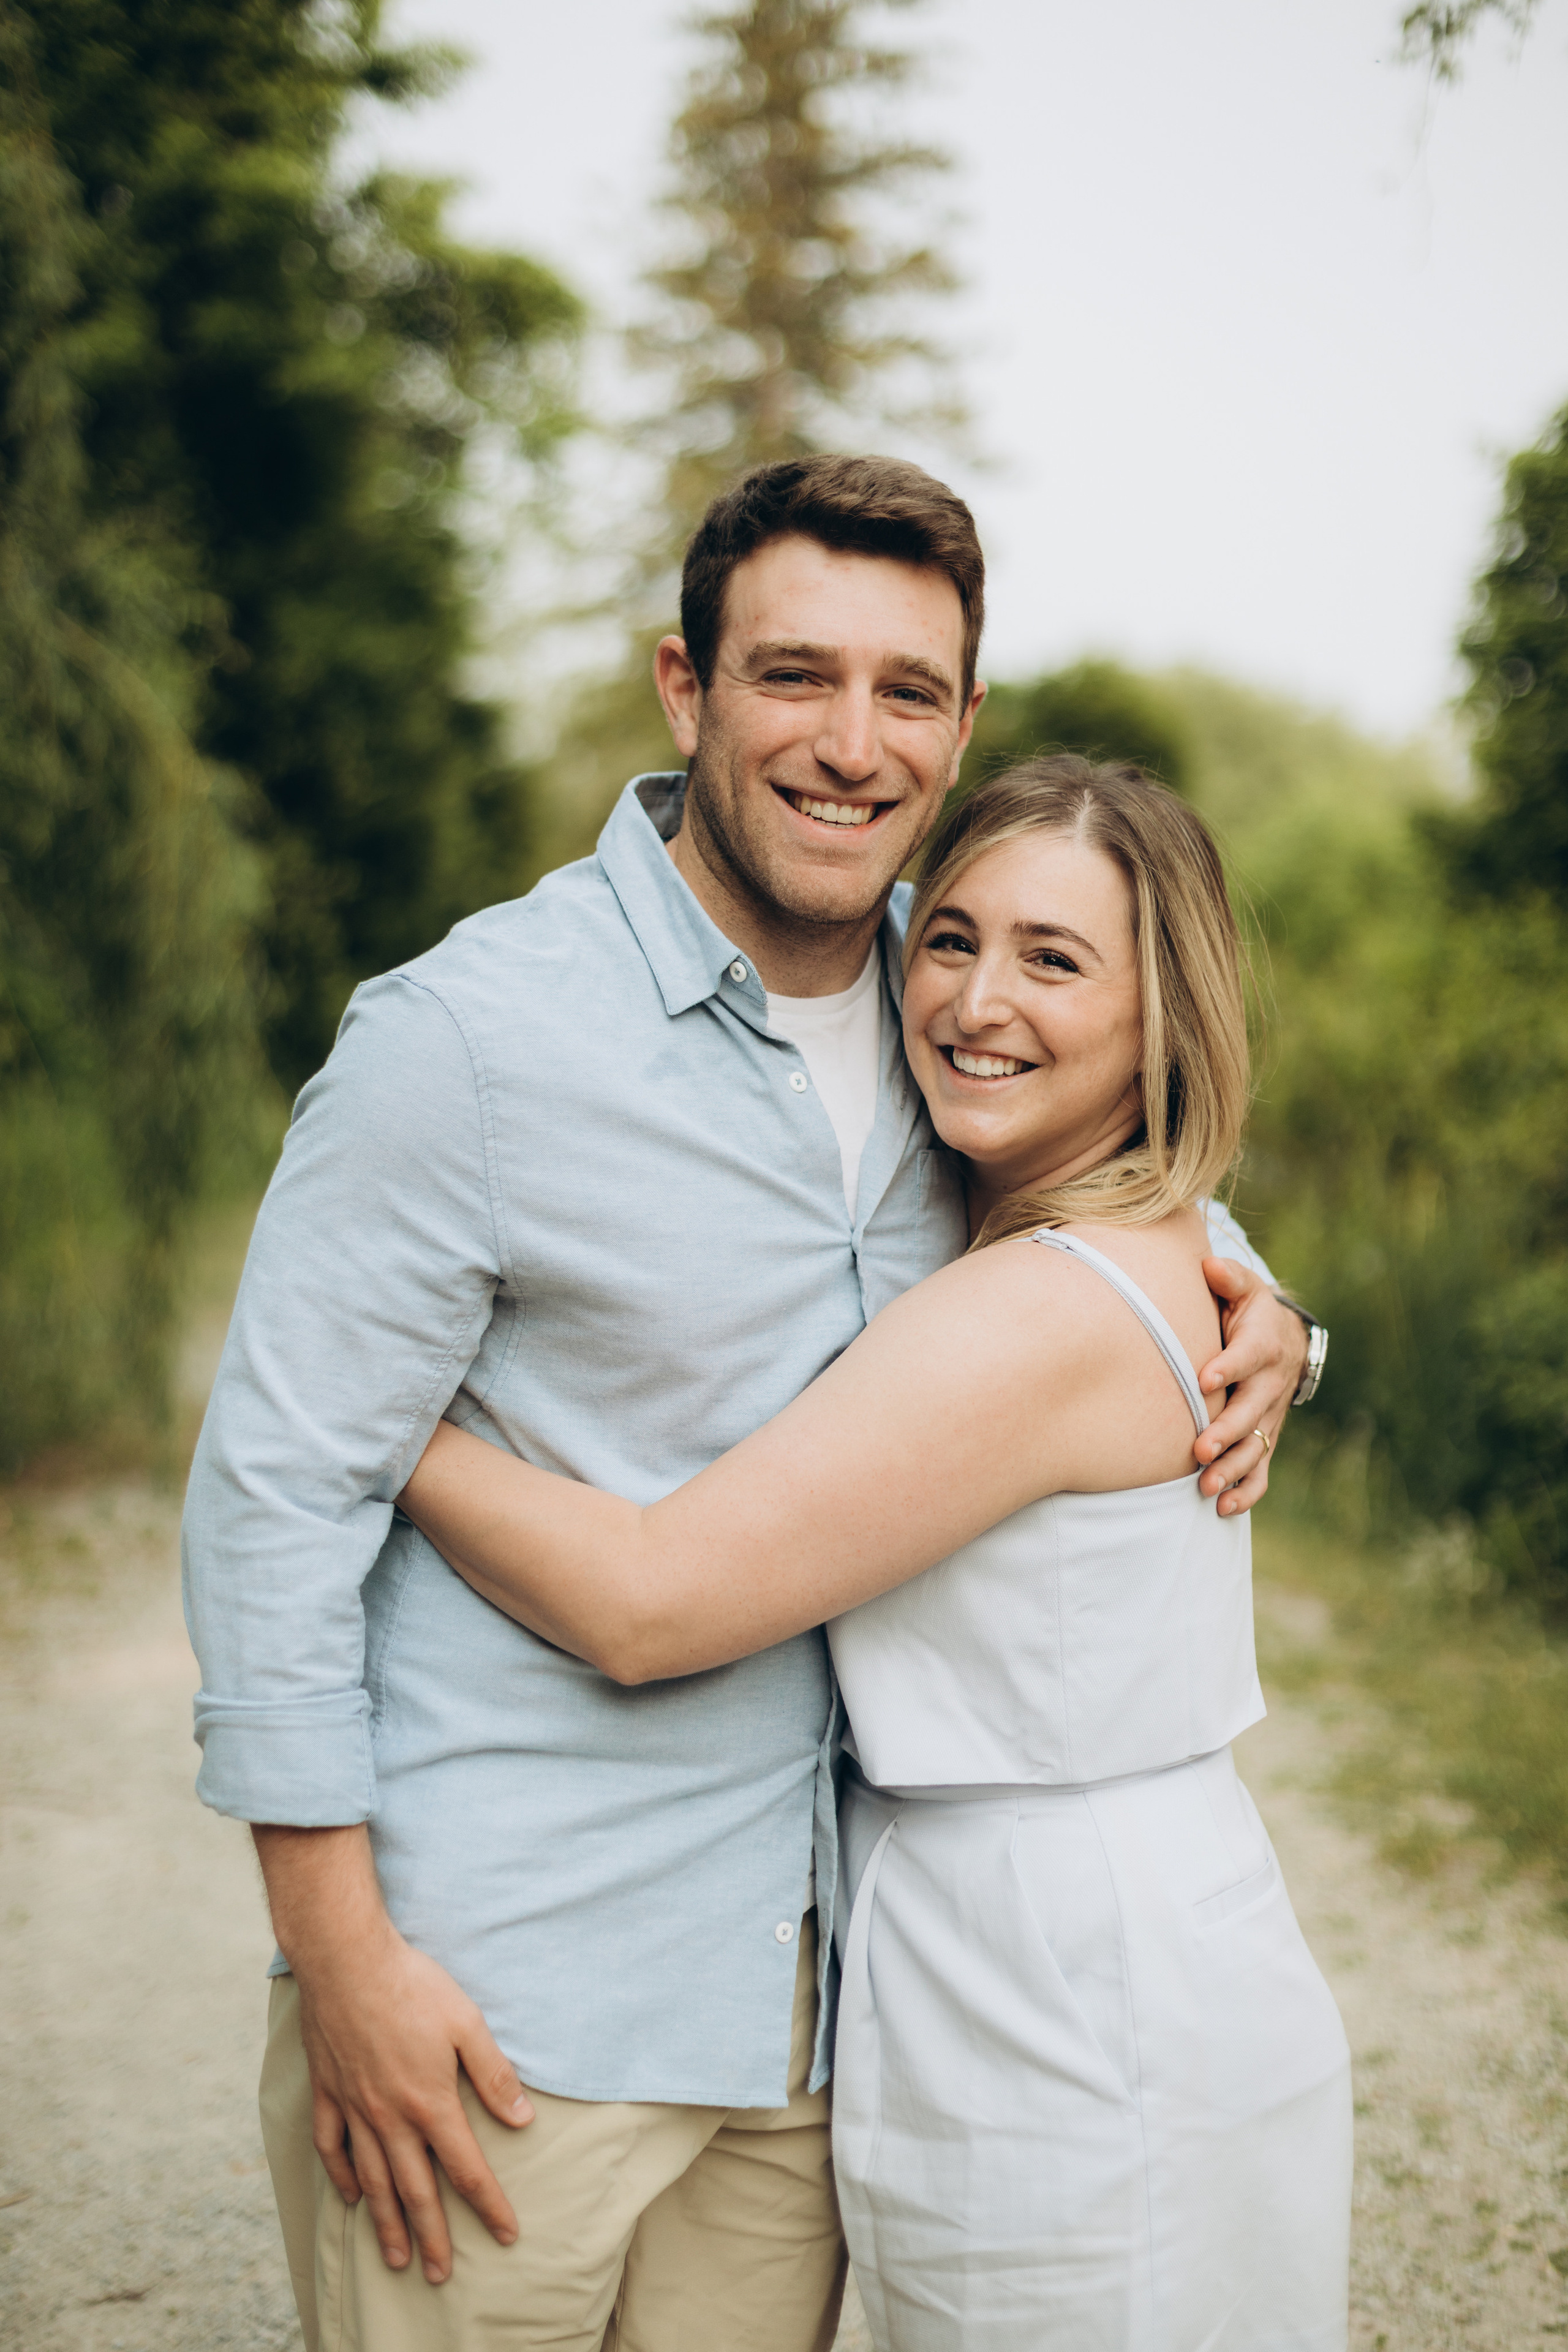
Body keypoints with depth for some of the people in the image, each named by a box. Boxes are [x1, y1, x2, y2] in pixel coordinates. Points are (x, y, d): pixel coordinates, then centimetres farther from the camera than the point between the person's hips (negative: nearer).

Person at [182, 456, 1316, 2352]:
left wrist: (1251, 1311, -1)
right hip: (499, 1996, -5)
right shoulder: (466, 1034, -14)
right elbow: (274, 1493, -12)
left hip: (812, 1980, 5)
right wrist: (341, 1959, -13)